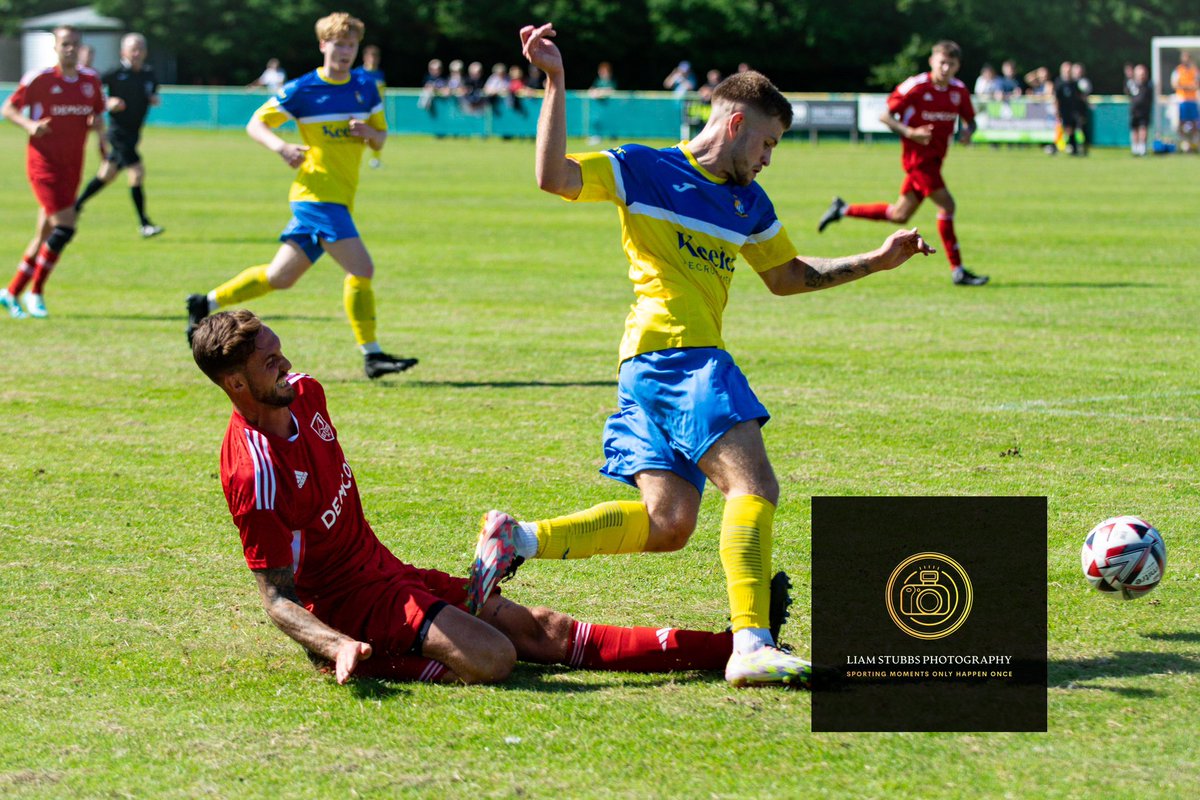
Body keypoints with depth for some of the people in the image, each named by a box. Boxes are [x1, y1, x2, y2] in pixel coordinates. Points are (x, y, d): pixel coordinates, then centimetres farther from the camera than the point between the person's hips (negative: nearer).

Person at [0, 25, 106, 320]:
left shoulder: (91, 80, 7)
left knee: (46, 234, 7)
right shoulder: (39, 79, -7)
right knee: (64, 226, -17)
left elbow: (98, 114, 20)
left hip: (72, 166, 6)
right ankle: (36, 293, -5)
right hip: (44, 161, -6)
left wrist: (98, 127, -2)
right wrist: (29, 124, -19)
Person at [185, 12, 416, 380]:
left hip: (340, 198, 7)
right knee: (361, 268, -17)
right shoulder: (302, 90, -4)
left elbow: (381, 139, 18)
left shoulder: (366, 88, 11)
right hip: (317, 193, -7)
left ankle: (205, 304, 26)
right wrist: (281, 147, -19)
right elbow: (255, 124, 1)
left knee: (279, 276, 12)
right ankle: (371, 355, -11)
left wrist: (368, 133, -6)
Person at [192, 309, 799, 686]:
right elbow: (276, 595, -24)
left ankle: (733, 647, -8)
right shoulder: (254, 472, -27)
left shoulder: (303, 393, 2)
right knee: (491, 656, -33)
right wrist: (339, 647, -40)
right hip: (347, 606, -7)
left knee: (537, 629, -2)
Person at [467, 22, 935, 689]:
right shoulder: (644, 169, 1)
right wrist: (555, 84, -16)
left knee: (670, 520, -2)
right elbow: (553, 177, -10)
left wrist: (877, 261, 30)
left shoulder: (748, 202, 23)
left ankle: (519, 539, 2)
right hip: (672, 353, -9)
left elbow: (789, 276, 35)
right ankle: (752, 646, -26)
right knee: (754, 485, -19)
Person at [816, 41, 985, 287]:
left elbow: (969, 119, 18)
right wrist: (909, 132, -23)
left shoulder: (959, 90, 5)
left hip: (934, 159, 7)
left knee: (900, 215, 14)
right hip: (918, 156, -7)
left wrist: (967, 132, -6)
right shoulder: (916, 86, -12)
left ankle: (843, 209, 30)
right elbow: (885, 115, -7)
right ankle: (957, 271, -11)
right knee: (946, 204, -16)